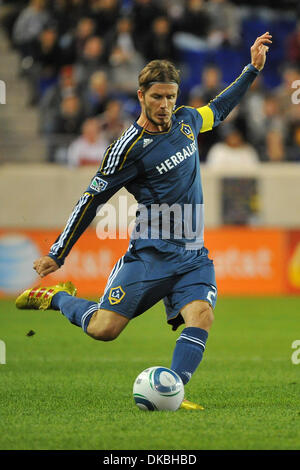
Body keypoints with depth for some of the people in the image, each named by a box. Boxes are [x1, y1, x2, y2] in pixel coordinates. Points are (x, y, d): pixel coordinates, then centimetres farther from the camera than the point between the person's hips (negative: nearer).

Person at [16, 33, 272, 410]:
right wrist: (57, 254, -5)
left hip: (193, 256, 5)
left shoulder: (186, 120, 7)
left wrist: (253, 69, 25)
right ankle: (56, 298, 20)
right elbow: (92, 199, -6)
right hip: (149, 252, -5)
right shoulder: (129, 148, -11)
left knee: (201, 316, -22)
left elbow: (217, 110, 31)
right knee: (102, 329, -9)